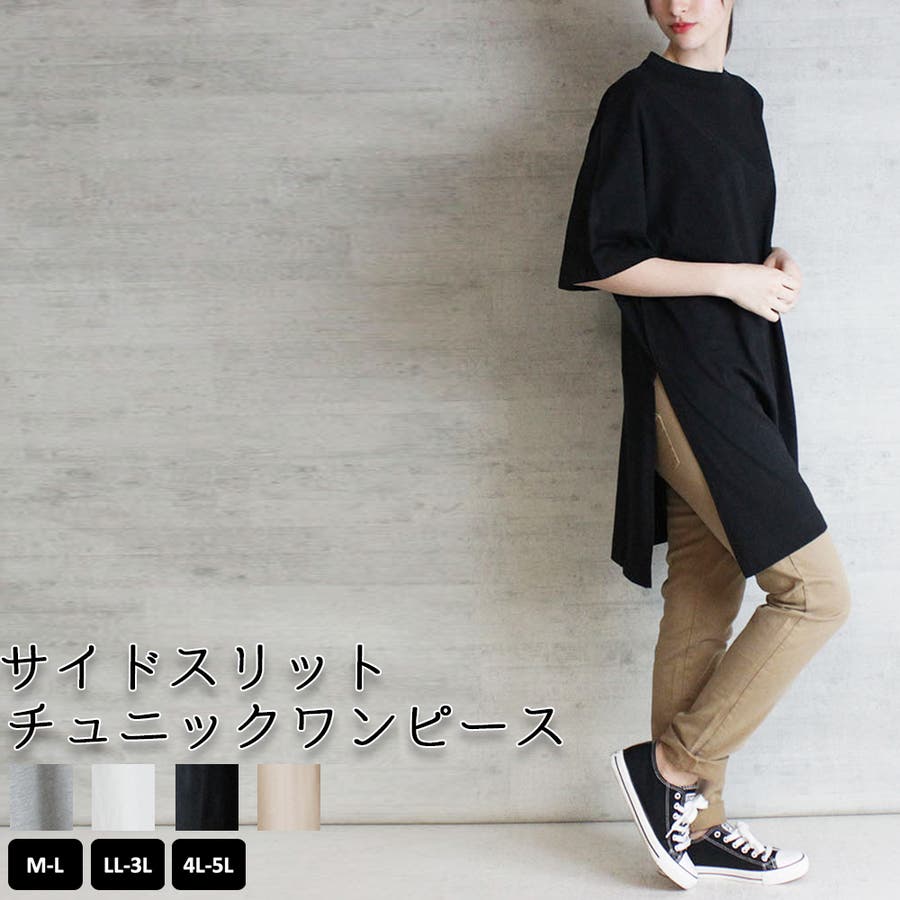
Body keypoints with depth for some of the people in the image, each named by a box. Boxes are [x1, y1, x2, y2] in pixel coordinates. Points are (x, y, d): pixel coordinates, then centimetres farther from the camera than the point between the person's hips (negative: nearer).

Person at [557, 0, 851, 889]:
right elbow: (598, 260, -11)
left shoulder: (743, 102, 18)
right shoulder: (638, 100, -6)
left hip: (742, 379, 8)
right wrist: (730, 277, -12)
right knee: (817, 591, -9)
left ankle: (695, 819, 18)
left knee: (703, 608, 9)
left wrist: (773, 265, 5)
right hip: (685, 385, -8)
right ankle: (670, 763, 3)